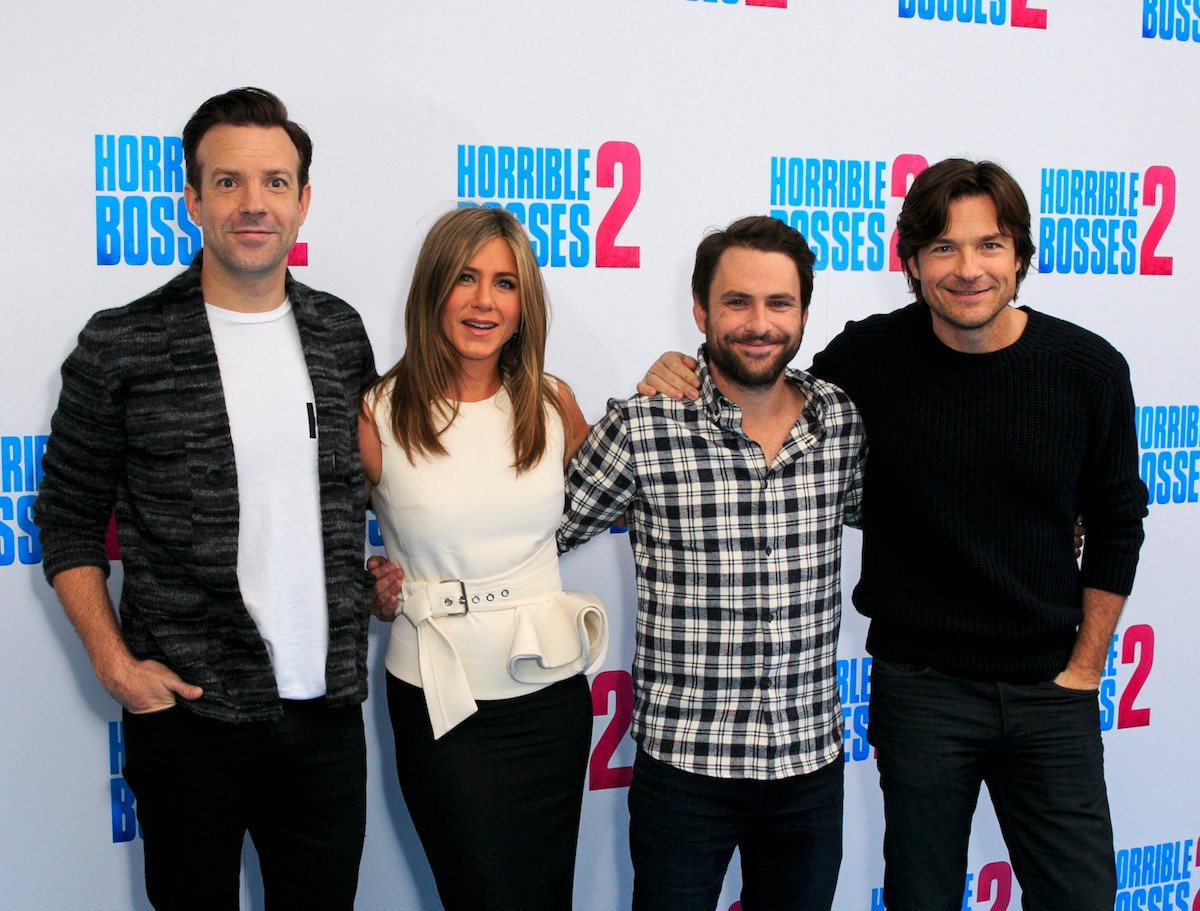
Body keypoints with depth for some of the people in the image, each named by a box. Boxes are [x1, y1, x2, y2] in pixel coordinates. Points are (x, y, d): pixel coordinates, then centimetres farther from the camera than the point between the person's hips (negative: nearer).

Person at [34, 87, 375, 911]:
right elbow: (69, 520, 1)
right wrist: (114, 662, -8)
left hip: (328, 706, 3)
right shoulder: (122, 349, -6)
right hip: (188, 711, -3)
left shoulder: (341, 334, 5)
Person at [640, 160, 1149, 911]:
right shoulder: (871, 358, -10)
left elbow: (1116, 523, 5)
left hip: (1049, 689, 1)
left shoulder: (1088, 369, -5)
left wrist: (1086, 665, 3)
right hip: (919, 687, -1)